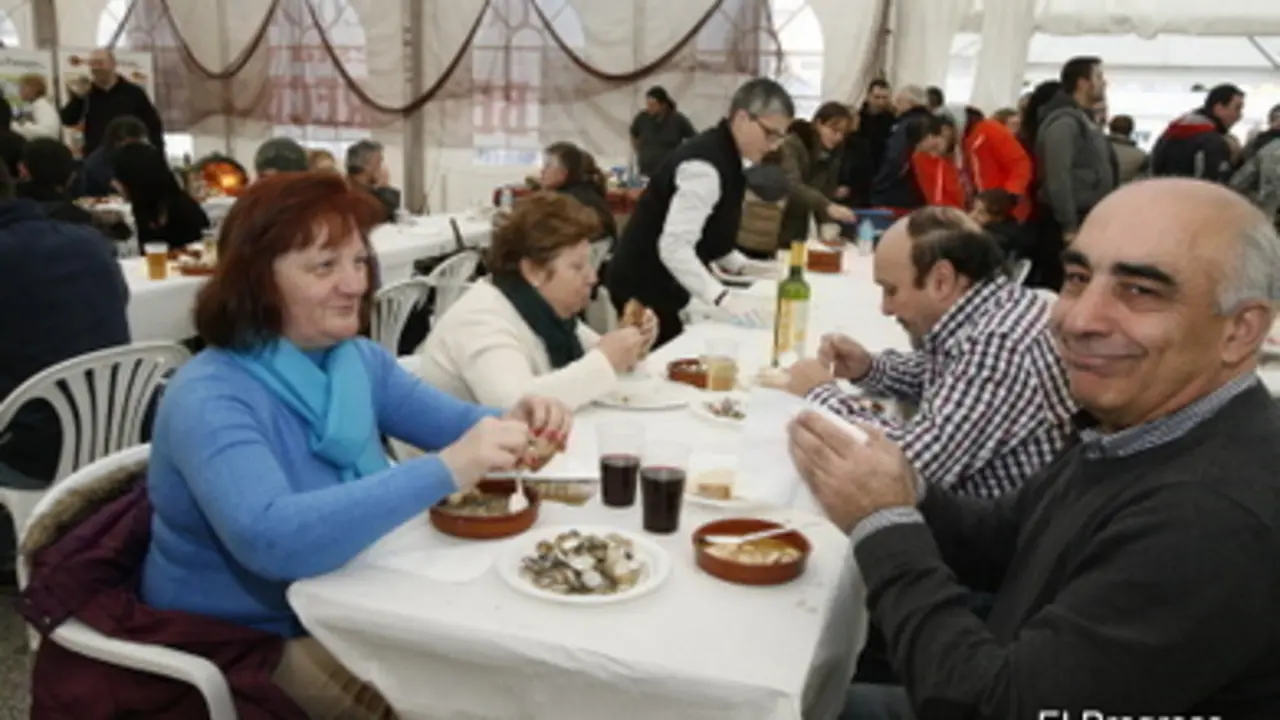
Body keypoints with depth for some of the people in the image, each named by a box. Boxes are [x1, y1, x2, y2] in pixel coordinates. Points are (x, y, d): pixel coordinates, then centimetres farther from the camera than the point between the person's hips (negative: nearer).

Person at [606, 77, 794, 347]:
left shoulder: (725, 157, 7)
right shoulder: (705, 165, -23)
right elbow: (673, 246, -30)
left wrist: (741, 265, 5)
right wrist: (722, 296, -36)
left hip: (665, 287, 9)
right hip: (645, 288, -9)